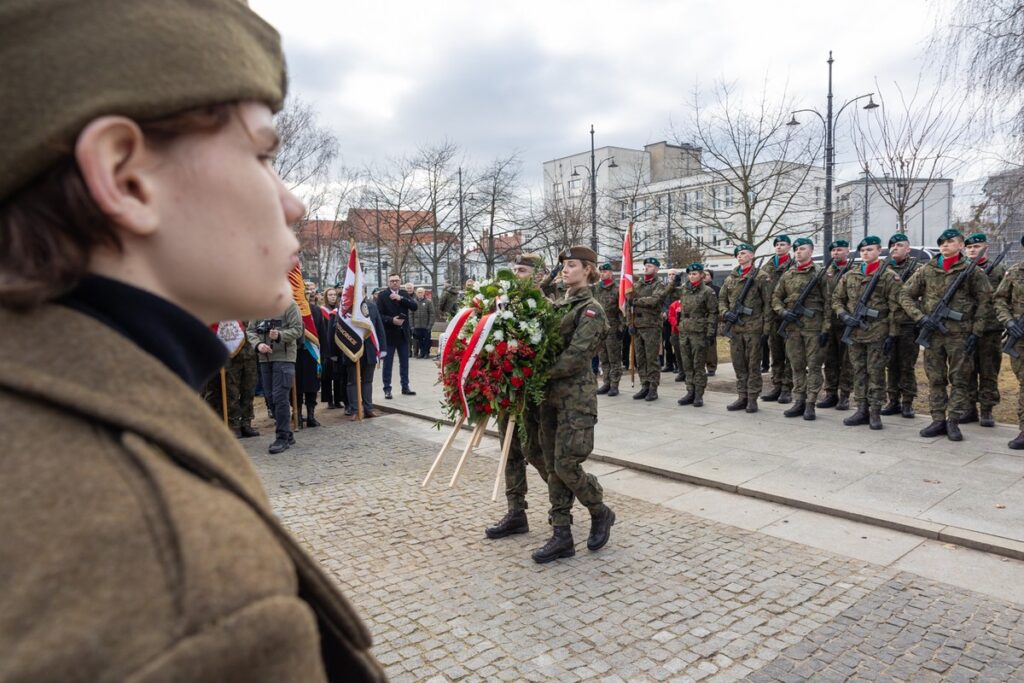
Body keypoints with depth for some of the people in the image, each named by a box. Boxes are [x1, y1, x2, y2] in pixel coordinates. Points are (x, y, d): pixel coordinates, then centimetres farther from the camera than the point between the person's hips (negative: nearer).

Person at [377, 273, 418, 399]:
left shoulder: (404, 294, 7)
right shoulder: (382, 295, -5)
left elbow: (414, 306, -8)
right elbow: (379, 314, -11)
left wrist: (400, 298, -17)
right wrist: (391, 320, -23)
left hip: (403, 333, 4)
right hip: (389, 333, -4)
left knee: (404, 362, 11)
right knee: (388, 363, 3)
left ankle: (405, 387, 21)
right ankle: (387, 389, 9)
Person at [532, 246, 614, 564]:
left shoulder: (591, 310, -7)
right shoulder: (559, 306, 16)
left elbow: (575, 357, -16)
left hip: (576, 397, -7)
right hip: (551, 395, 7)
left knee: (566, 465, -7)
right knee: (553, 467, 7)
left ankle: (601, 513, 20)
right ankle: (561, 536, 16)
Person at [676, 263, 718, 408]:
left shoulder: (707, 291, -4)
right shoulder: (684, 291, 14)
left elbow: (713, 313, -7)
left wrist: (710, 333, -12)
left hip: (699, 332, -6)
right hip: (684, 332, 6)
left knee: (699, 365, -1)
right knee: (687, 365, 8)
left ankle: (699, 395, 6)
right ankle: (690, 393, 15)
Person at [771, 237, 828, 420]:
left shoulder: (819, 273, -1)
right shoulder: (787, 275, 12)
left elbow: (827, 302, -3)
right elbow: (775, 297, 16)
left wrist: (825, 328, -9)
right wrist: (782, 312, -4)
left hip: (813, 326, -4)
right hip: (792, 326, 4)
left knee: (813, 365, -1)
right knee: (796, 366, 8)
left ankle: (810, 404, 3)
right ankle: (798, 402, 15)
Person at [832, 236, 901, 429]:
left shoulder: (889, 276, -2)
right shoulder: (849, 275, 11)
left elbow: (894, 308, -5)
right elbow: (836, 299, 15)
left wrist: (892, 334, -10)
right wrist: (843, 315, -5)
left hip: (877, 333, -4)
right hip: (854, 332, 4)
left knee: (876, 373, 0)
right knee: (858, 372, 9)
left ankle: (875, 412, 8)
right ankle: (862, 410, 16)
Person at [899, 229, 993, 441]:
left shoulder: (972, 271, 1)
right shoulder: (926, 270, 6)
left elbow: (985, 302, 1)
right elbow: (905, 295, 6)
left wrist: (976, 332, -5)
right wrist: (920, 317, -9)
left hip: (960, 335, -2)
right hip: (932, 334, 2)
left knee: (959, 380, 3)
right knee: (935, 379, 7)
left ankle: (953, 421, 10)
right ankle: (938, 420, 15)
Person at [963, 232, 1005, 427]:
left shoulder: (998, 270, 7)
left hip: (990, 329, -1)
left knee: (989, 372, 3)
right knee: (966, 371, 5)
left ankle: (986, 411, 10)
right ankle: (970, 409, 14)